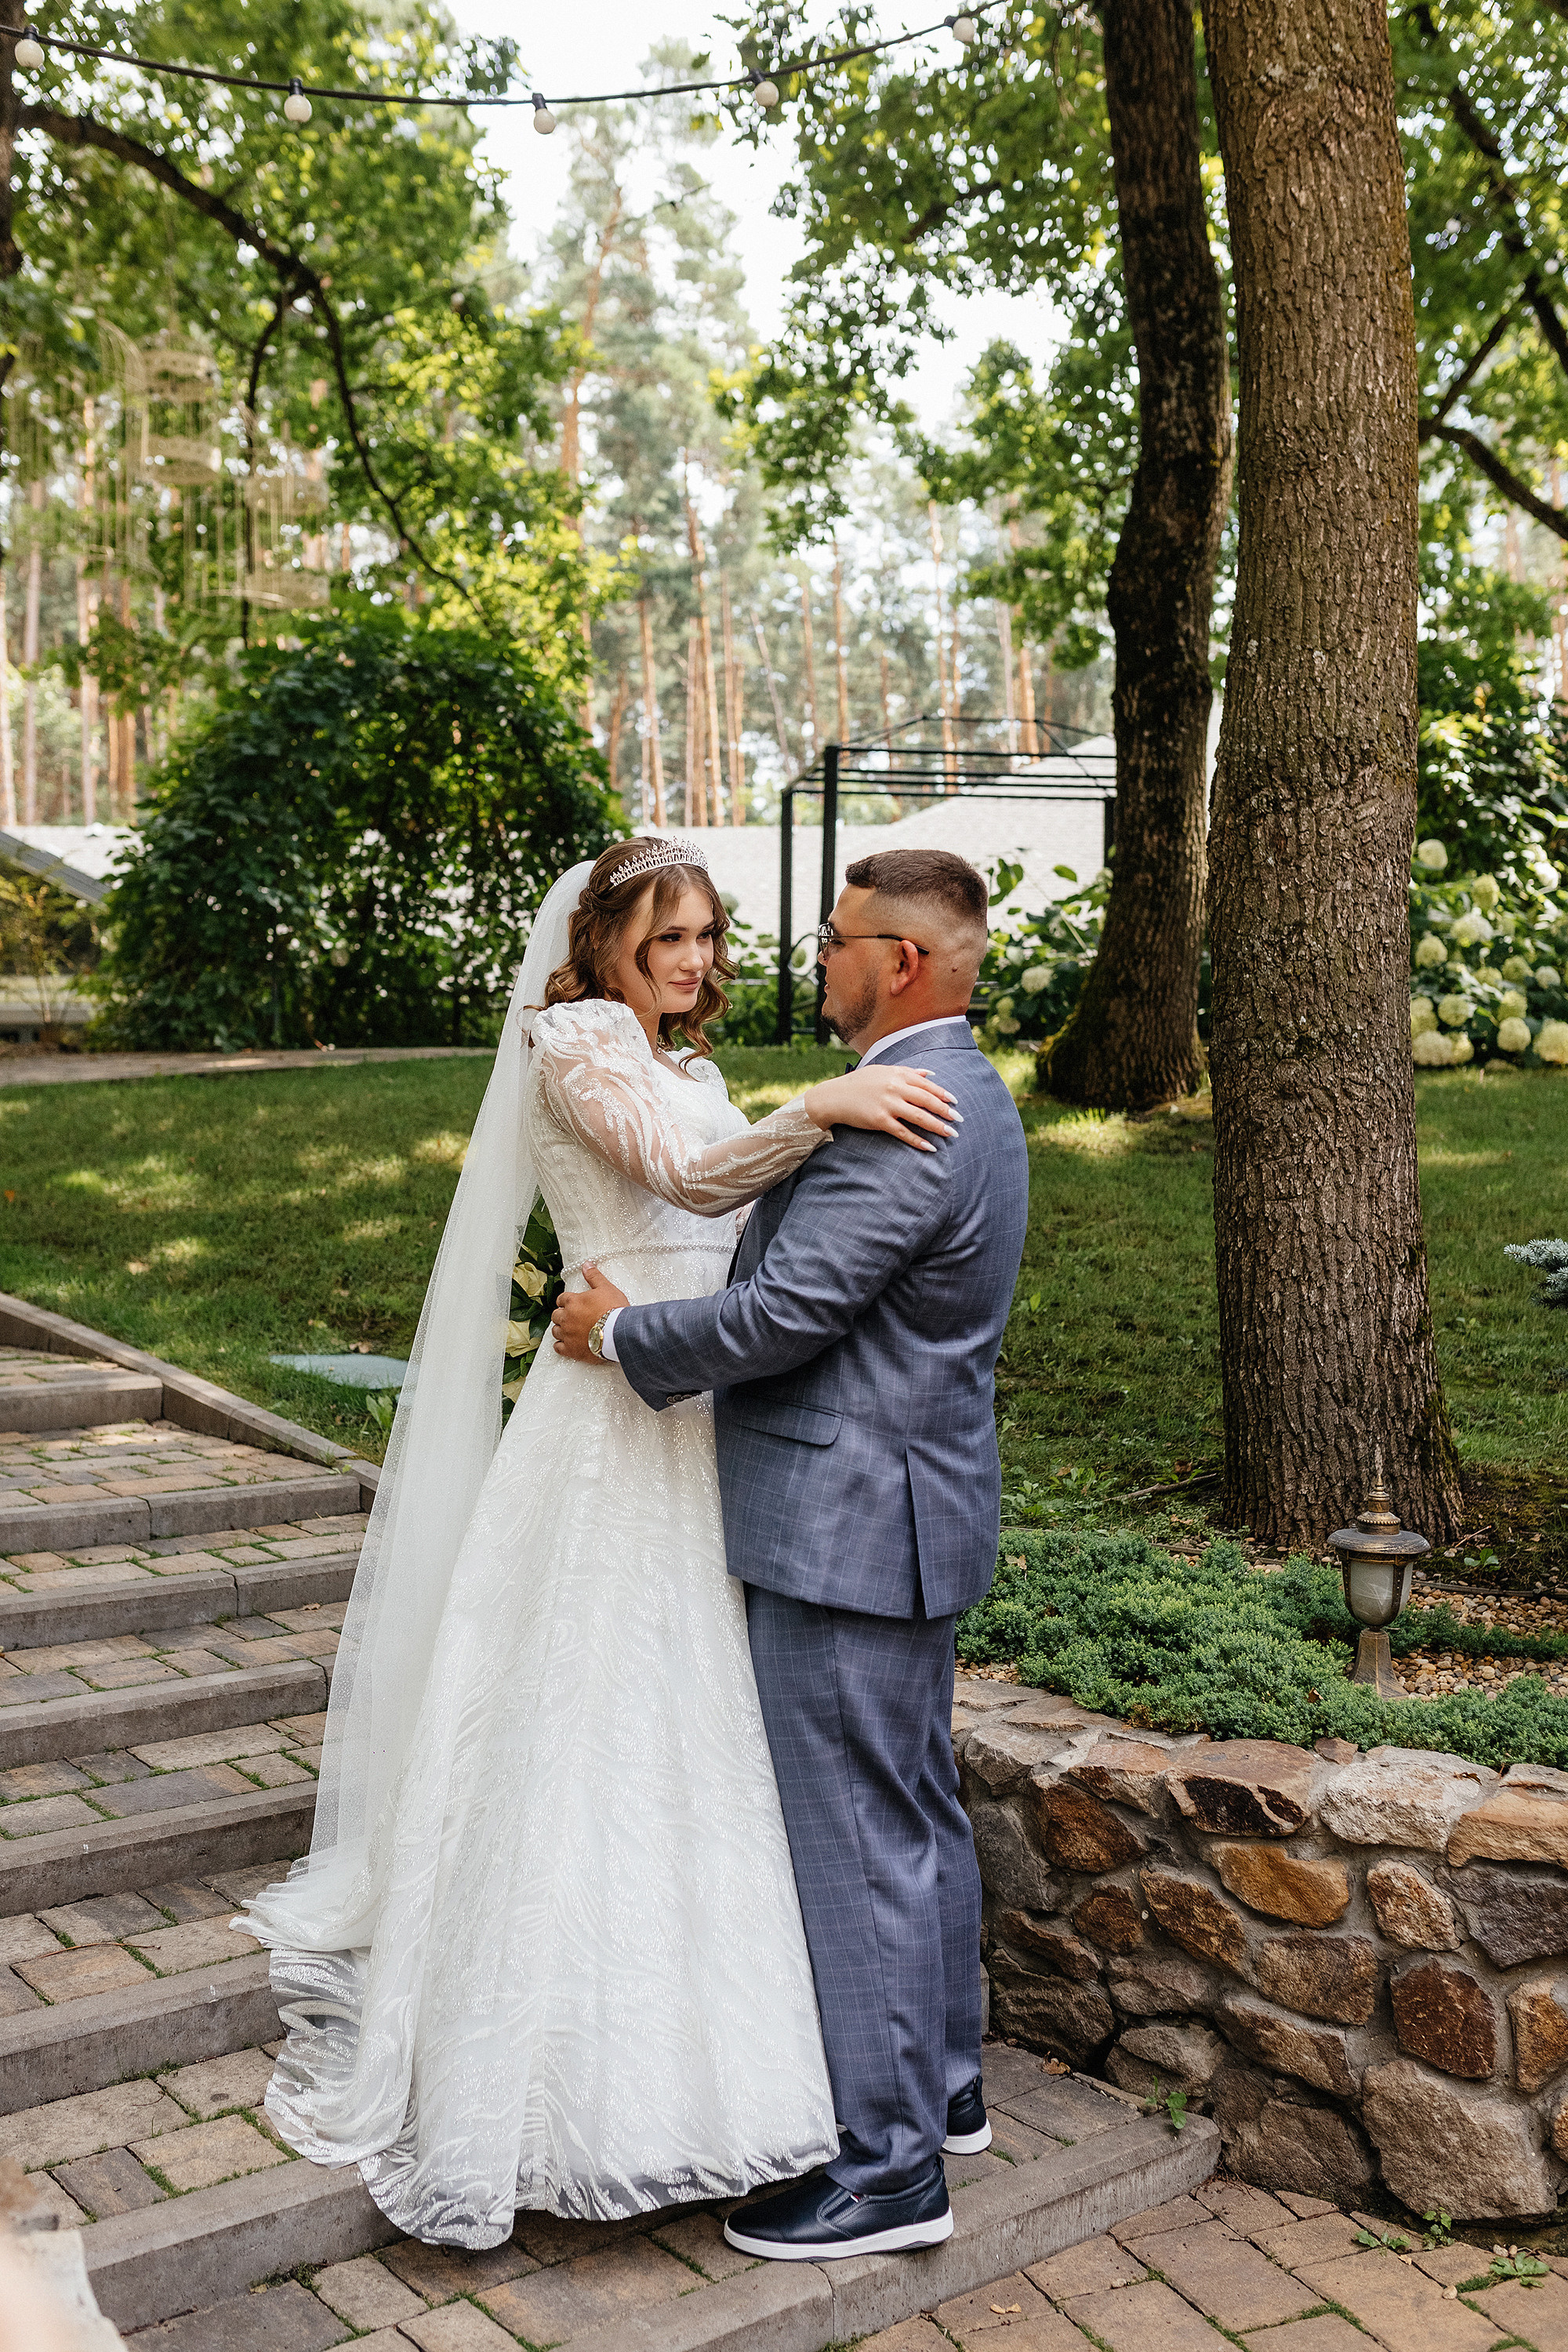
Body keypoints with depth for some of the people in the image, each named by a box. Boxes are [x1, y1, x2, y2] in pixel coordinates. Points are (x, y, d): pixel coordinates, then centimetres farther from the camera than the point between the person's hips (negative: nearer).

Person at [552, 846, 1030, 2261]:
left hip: (849, 1533, -11)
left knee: (860, 1844, -1)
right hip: (908, 1515, 11)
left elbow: (784, 1314, -23)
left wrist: (621, 1333, -8)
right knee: (919, 1814, 20)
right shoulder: (967, 1096, 12)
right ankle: (941, 2082, 36)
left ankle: (890, 2170, 12)